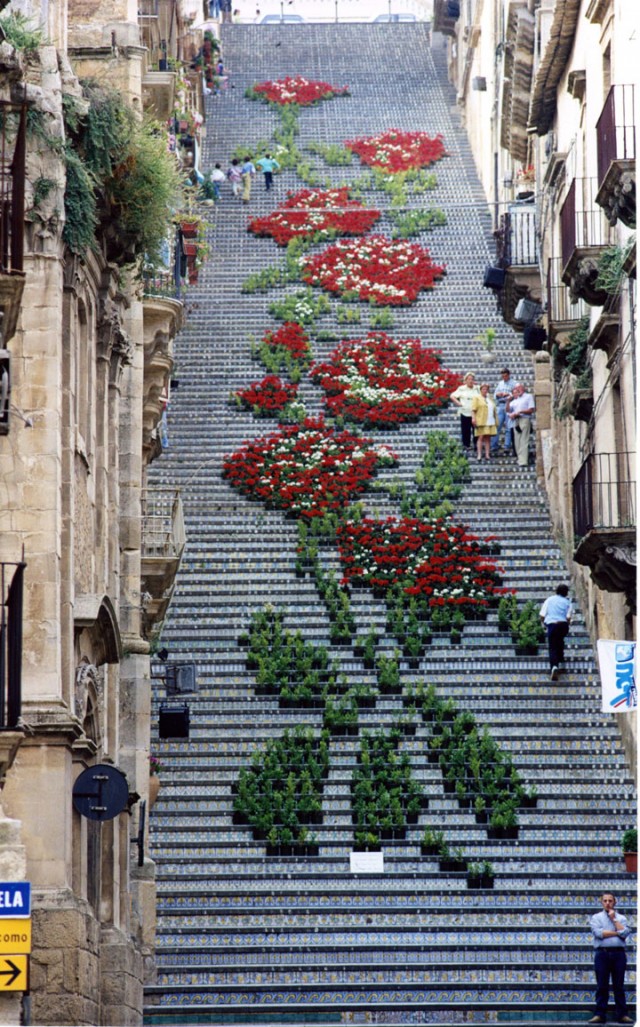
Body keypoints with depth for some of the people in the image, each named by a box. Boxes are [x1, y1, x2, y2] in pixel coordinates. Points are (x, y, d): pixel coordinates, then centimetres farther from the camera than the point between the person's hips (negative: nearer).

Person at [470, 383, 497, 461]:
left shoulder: (491, 399, 22)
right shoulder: (476, 398, 5)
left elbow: (494, 410, 22)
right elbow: (473, 409, -5)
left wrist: (496, 421, 16)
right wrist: (473, 418, -18)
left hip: (490, 422, 5)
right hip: (481, 422, -5)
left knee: (488, 438, 3)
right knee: (481, 437, -8)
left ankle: (487, 454, 3)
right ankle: (479, 455, -9)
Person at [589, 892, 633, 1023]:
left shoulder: (621, 918, 14)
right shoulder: (596, 917, 10)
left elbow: (625, 933, -4)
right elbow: (598, 933, -8)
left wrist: (614, 919, 0)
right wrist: (617, 932, -3)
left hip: (619, 953, 1)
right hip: (602, 953, -1)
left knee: (619, 986, 1)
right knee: (602, 986, -3)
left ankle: (622, 1014, 2)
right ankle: (600, 1015, -3)